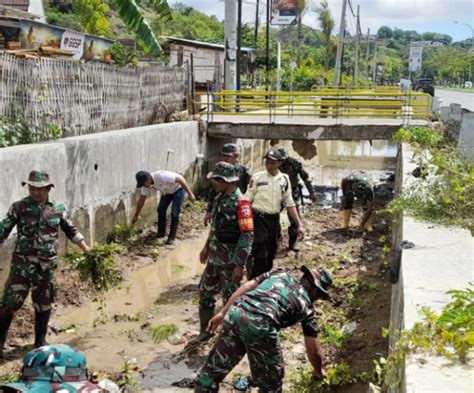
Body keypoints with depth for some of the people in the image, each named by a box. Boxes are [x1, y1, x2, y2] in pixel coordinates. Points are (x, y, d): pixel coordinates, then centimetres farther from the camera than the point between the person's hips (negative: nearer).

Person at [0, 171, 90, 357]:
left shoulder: (57, 209, 4)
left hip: (47, 265, 2)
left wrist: (87, 250, 15)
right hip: (22, 263, -2)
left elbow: (71, 231, 15)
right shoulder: (18, 207, -3)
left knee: (43, 304, 11)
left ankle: (40, 340, 26)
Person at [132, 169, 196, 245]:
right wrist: (136, 216, 4)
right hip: (167, 191, 7)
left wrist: (190, 194, -34)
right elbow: (141, 200, -2)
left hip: (178, 189, -6)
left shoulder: (161, 176, -41)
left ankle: (172, 237, 0)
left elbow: (180, 179, -36)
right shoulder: (145, 185, -17)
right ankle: (161, 232, 16)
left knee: (174, 213, -12)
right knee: (161, 210, -1)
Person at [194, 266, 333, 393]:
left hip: (235, 313, 4)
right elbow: (313, 350, 26)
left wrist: (222, 313, 21)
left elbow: (246, 287, 20)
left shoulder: (279, 274, 31)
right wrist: (319, 372, 46)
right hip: (261, 326, -4)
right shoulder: (306, 306, 22)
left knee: (214, 366, 22)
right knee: (270, 381, 21)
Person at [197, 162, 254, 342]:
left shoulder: (240, 203, -21)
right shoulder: (219, 197, 5)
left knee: (231, 299, 6)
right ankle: (206, 330, 35)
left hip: (230, 261, -8)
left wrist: (240, 265, -24)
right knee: (205, 293, 18)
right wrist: (207, 246, 22)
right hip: (214, 258, 8)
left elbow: (247, 236, -23)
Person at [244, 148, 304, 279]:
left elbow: (290, 204, 9)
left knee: (270, 254, 14)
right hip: (258, 219, -4)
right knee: (260, 255, -8)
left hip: (274, 219, 4)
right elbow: (246, 200, -3)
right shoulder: (257, 177, -5)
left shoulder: (284, 179, 5)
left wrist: (299, 224, 4)